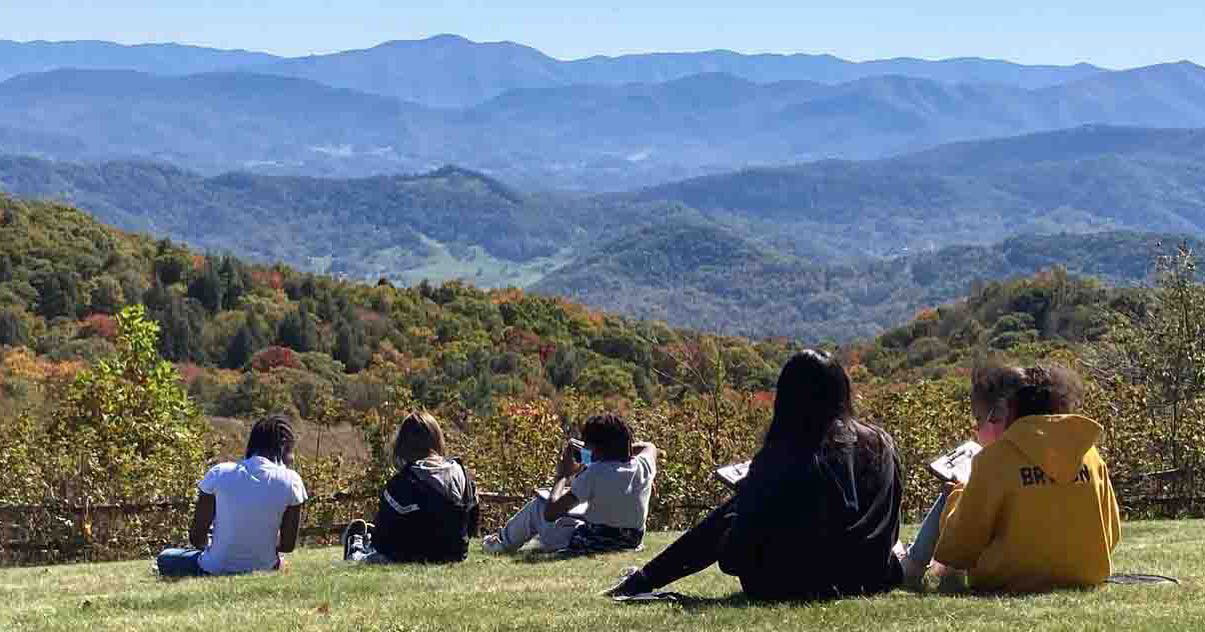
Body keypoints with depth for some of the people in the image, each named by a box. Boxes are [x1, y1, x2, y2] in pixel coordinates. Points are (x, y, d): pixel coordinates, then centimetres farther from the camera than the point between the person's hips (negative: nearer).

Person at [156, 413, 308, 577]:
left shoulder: (219, 473, -10)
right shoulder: (290, 481, -12)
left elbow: (196, 538, -5)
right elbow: (288, 545, -5)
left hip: (214, 570, -2)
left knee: (165, 558, 27)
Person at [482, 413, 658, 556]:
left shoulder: (594, 474, -24)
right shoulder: (643, 467, -9)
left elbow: (550, 513, -22)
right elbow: (649, 447, 20)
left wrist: (563, 475, -7)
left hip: (590, 544, -6)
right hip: (630, 543, 6)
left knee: (539, 503, 18)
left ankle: (504, 542, 43)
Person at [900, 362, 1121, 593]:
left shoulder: (996, 457, -15)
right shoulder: (1088, 451, -1)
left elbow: (959, 547, -10)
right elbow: (1111, 533, 5)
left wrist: (958, 496, 11)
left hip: (1012, 581, -5)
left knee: (950, 496, 16)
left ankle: (912, 568, 33)